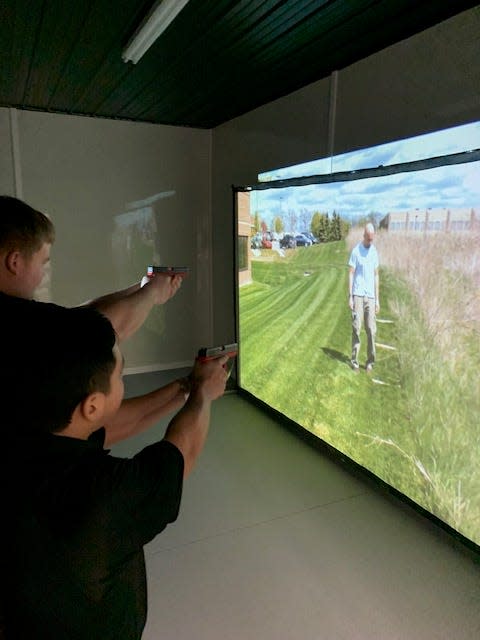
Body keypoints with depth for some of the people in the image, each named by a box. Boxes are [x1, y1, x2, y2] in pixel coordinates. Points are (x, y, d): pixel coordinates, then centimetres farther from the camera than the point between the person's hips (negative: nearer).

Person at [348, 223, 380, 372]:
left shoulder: (375, 252, 11)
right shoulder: (356, 251, -3)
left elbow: (376, 276, 14)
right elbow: (350, 274, -3)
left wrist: (377, 299, 11)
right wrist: (350, 297, -9)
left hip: (370, 296, 4)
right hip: (358, 294, -4)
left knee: (371, 330, 2)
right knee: (356, 328, -5)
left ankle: (370, 361, 10)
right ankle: (354, 360, 3)